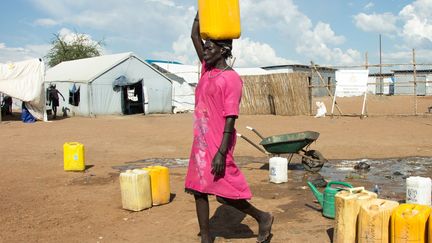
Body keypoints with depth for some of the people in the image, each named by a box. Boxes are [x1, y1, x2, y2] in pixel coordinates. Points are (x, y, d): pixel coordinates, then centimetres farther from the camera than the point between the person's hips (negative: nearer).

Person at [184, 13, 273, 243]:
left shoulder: (231, 78, -14)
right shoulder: (207, 69, 10)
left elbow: (230, 118, -19)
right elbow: (195, 36, 15)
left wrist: (221, 153, -23)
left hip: (217, 144, -8)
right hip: (200, 142, 8)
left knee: (224, 192, -2)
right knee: (198, 189, 9)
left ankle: (262, 217, 20)